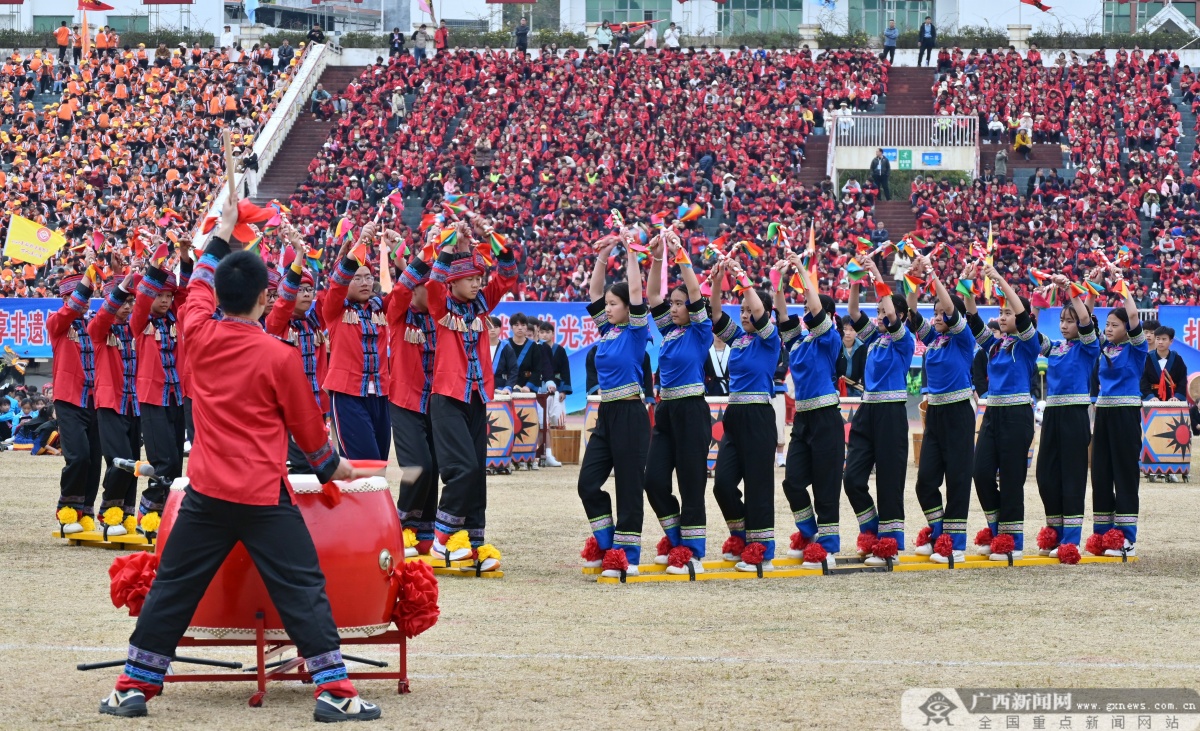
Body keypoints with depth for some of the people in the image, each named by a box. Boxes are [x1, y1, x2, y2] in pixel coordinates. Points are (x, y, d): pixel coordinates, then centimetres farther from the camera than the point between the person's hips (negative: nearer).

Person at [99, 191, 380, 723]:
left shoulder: (200, 337, 0)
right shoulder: (281, 357, -9)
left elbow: (199, 289, 22)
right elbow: (307, 426, 2)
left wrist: (221, 236, 35)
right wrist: (332, 467, 20)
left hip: (206, 494, 4)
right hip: (265, 498, -3)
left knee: (172, 588, 11)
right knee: (303, 590, -1)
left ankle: (133, 688, 13)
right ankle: (333, 691, -6)